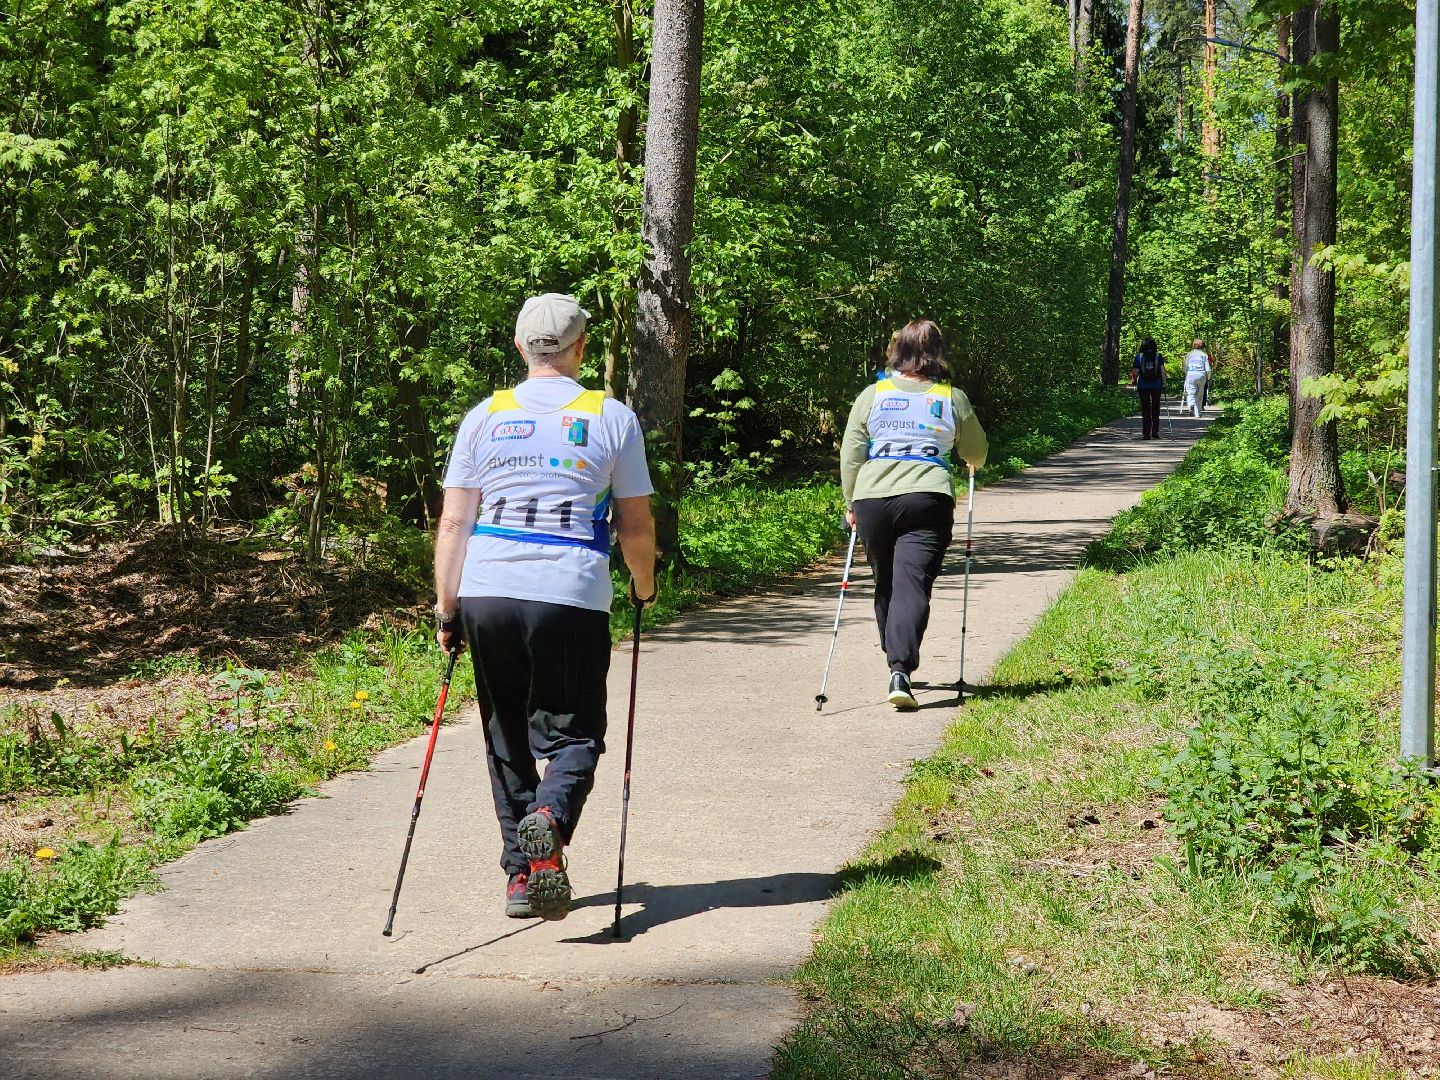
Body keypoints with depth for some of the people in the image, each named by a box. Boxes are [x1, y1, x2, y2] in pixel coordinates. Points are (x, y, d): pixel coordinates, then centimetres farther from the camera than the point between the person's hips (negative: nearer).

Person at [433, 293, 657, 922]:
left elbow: (453, 523, 4)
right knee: (572, 734, 6)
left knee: (506, 740, 16)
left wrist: (447, 609, 9)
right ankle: (548, 821, -24)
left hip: (487, 594, 2)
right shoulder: (613, 418, 4)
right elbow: (636, 526, 8)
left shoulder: (484, 417, 8)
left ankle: (521, 874, 16)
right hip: (572, 598, -2)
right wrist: (644, 589, 24)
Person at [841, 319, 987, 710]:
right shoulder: (952, 398, 8)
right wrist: (971, 464, 44)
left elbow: (850, 455, 7)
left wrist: (851, 504, 16)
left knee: (885, 584, 17)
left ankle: (897, 662, 30)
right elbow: (976, 452, 21)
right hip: (927, 498, -2)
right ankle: (901, 670, -23)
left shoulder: (872, 395, 9)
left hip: (872, 499, 2)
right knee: (912, 585, -7)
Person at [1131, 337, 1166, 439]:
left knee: (1145, 409, 3)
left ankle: (1146, 433, -1)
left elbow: (1135, 372, -3)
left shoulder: (1139, 357, -2)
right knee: (1155, 408, 13)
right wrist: (1164, 385, 3)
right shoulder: (1158, 356, 0)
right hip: (1156, 386, 1)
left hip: (1143, 386, -1)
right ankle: (1155, 431, 10)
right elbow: (1162, 371, -3)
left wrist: (1134, 381, 12)